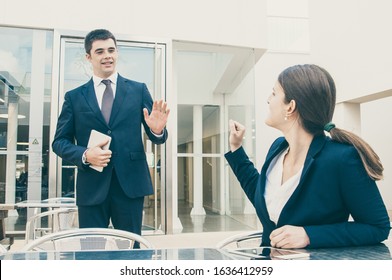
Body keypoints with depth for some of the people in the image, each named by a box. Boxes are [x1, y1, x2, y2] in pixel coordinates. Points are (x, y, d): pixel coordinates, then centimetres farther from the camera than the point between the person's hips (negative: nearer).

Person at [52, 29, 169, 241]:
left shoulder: (138, 90, 7)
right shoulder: (74, 97, 7)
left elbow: (155, 137, 6)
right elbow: (59, 141, 8)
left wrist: (157, 130, -18)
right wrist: (84, 155, -12)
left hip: (130, 182, 0)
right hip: (91, 186, 1)